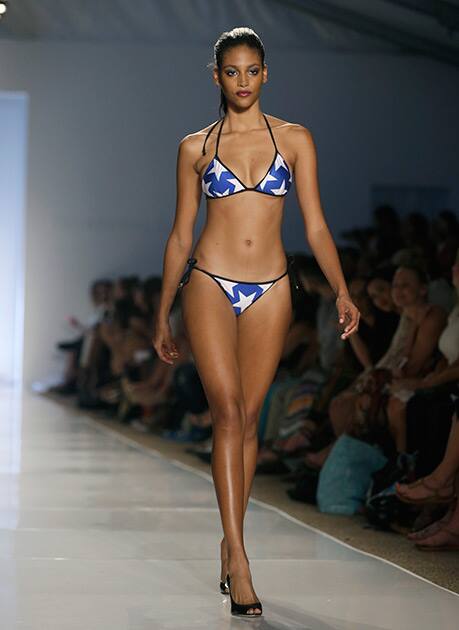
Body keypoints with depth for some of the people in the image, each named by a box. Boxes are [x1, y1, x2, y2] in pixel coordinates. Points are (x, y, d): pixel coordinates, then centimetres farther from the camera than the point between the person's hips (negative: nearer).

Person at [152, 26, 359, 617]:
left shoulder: (295, 139, 6)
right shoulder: (195, 147, 6)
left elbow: (315, 225, 3)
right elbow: (180, 234, 10)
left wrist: (341, 290, -9)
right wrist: (163, 314, 11)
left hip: (270, 291, 1)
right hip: (210, 285, -1)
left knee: (248, 418, 4)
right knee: (227, 413, -12)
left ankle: (230, 545, 17)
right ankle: (238, 559, -15)